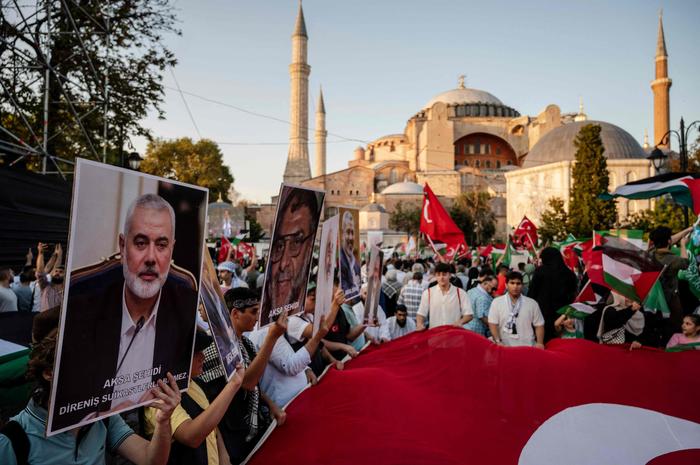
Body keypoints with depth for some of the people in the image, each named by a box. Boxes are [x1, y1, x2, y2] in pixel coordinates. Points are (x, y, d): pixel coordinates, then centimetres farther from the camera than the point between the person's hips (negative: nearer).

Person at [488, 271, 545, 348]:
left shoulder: (532, 303, 6)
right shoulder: (496, 302, 2)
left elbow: (539, 325, 9)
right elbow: (492, 324, -3)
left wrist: (539, 343, -5)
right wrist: (498, 341, -15)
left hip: (528, 347, 2)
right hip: (505, 347, -1)